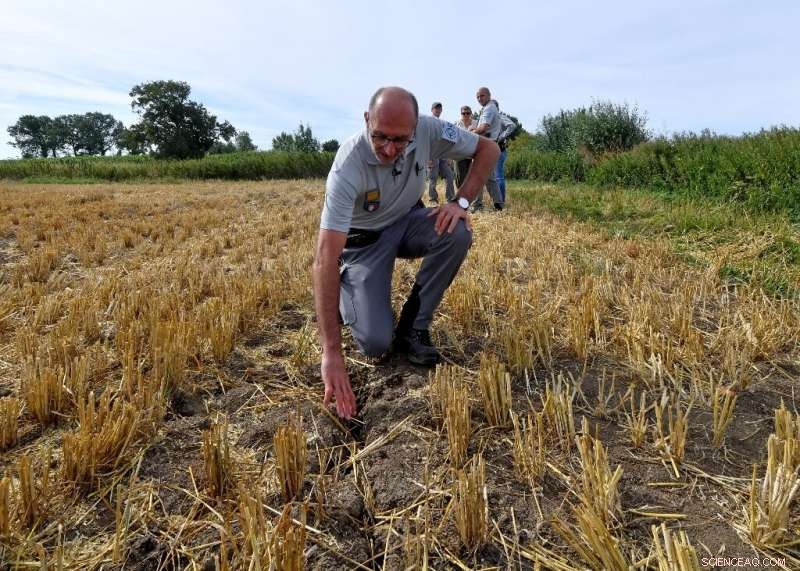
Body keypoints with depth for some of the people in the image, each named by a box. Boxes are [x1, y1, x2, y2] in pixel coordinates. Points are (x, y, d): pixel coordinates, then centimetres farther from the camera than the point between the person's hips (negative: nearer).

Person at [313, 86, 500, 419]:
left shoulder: (428, 130, -23)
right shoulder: (348, 167, -34)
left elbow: (488, 149, -6)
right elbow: (325, 259, -39)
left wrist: (462, 201, -24)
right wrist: (332, 353, -44)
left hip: (407, 223, 4)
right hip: (364, 240, -4)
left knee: (458, 233, -29)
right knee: (375, 343, -20)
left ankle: (412, 328, -10)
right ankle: (346, 293, 16)